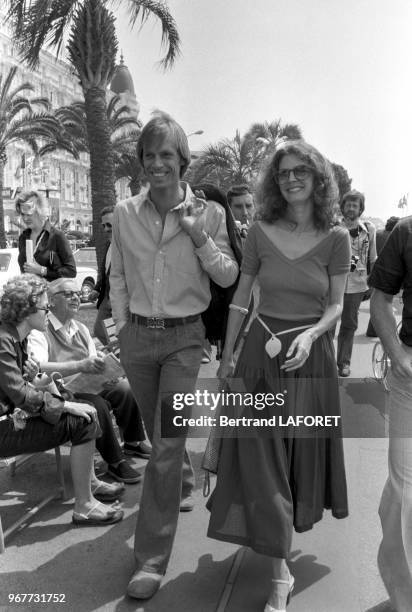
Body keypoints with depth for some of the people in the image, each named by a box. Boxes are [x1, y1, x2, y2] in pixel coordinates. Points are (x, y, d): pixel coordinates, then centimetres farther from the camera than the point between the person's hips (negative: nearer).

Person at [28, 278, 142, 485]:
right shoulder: (40, 329, -8)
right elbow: (38, 368, -26)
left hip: (89, 386, 7)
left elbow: (94, 363, 13)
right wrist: (79, 366, -36)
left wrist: (100, 363, -12)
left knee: (126, 388, -18)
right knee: (97, 405, -33)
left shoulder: (81, 328, 16)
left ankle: (132, 442, 5)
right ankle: (115, 463, -14)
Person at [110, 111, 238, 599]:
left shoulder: (208, 214, -4)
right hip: (137, 336, 3)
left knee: (167, 442, -7)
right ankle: (184, 483, 54)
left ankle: (151, 560, 7)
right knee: (159, 433, 20)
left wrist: (201, 239, -18)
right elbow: (118, 276, 9)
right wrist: (122, 330, 6)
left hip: (183, 337, -3)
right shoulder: (125, 213, 1)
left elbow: (229, 278, -3)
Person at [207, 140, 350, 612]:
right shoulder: (260, 232, -1)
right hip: (260, 351, 0)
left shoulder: (335, 237, -3)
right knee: (259, 454, -1)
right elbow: (240, 297, 4)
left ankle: (291, 520, 44)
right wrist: (227, 355, 3)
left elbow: (335, 306, 0)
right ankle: (280, 574, 13)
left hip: (311, 352, 0)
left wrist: (310, 335, -19)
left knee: (301, 449, 13)